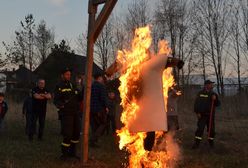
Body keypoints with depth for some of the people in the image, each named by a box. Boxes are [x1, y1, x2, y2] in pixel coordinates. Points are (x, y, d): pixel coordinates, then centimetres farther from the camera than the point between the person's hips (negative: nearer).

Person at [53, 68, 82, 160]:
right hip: (66, 114, -6)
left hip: (76, 113, 7)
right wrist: (60, 104, -31)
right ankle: (64, 154, 7)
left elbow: (79, 98, 18)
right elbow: (56, 100, -11)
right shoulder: (59, 86, -1)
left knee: (76, 133, 11)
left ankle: (72, 152, 27)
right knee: (67, 134, -9)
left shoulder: (73, 86, 17)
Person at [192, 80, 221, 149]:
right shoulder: (200, 93, -2)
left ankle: (211, 141, 26)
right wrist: (197, 112, -9)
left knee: (211, 129, 8)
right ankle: (197, 143, -5)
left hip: (211, 115, 3)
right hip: (202, 115, -3)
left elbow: (218, 104, 6)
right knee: (200, 128, -9)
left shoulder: (214, 94, 7)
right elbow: (196, 103, -3)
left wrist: (215, 99, -13)